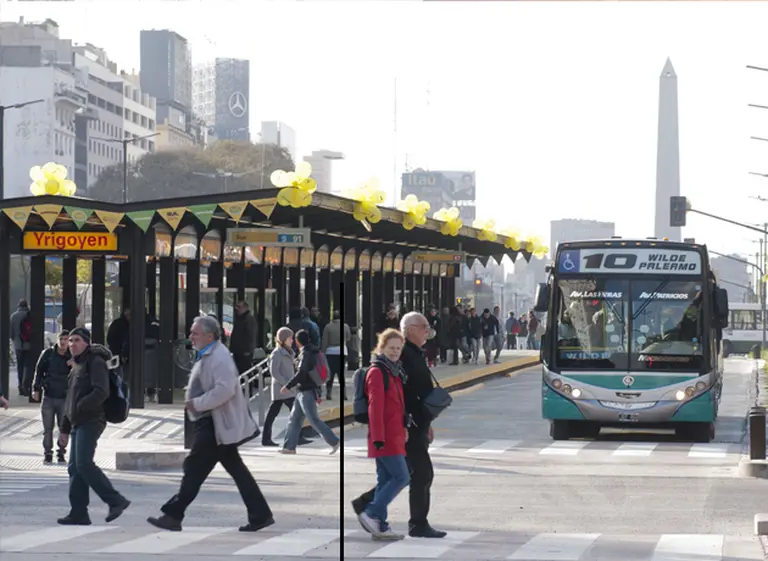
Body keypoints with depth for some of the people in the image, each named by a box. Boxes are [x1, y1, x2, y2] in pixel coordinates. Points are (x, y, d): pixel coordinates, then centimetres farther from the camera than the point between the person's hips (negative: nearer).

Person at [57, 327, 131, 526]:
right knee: (74, 467, 6)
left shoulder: (95, 362, -7)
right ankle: (78, 513, 8)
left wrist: (80, 407, -20)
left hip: (91, 421, -10)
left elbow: (101, 392, -21)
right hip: (78, 423, 10)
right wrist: (64, 429, 26)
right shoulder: (76, 366, 22)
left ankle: (115, 500, -13)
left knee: (84, 464, -17)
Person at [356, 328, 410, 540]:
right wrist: (378, 437, -22)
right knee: (401, 477, -11)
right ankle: (370, 514, -8)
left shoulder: (393, 372, 17)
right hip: (385, 437, -10)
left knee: (386, 481, 9)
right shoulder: (377, 372, -12)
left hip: (393, 435, 10)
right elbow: (375, 407, -18)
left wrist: (403, 428, 20)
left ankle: (380, 526, 11)